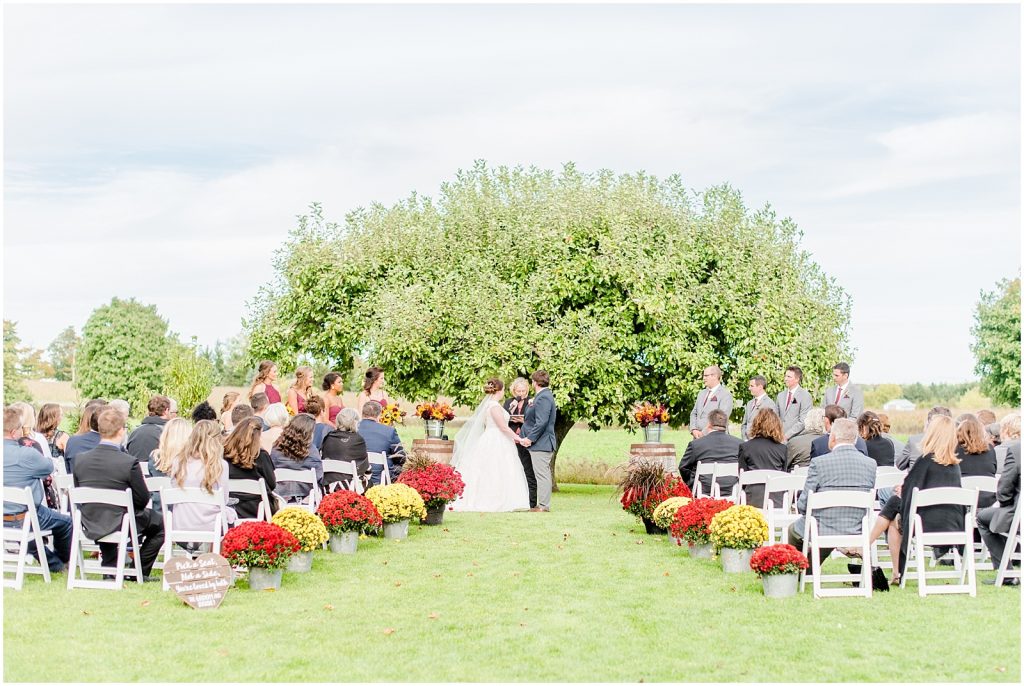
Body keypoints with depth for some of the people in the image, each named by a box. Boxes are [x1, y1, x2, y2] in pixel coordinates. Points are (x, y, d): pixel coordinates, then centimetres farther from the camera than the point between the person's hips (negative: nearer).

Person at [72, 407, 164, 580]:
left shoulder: (80, 459, -9)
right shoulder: (129, 462, -23)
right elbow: (143, 500, -12)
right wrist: (142, 483, 8)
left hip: (90, 526, 5)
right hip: (121, 525, -5)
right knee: (160, 523, 19)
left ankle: (109, 568, 40)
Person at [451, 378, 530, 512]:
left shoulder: (489, 404, 14)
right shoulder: (494, 406, -16)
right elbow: (503, 427, -18)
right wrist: (518, 439, -11)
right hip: (496, 443, -10)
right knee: (494, 474, -6)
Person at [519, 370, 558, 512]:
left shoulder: (543, 398, -16)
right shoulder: (542, 396, 16)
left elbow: (541, 423, -23)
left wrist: (530, 439, -17)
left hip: (541, 444, -11)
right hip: (540, 444, 11)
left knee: (542, 474, -6)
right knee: (542, 474, 13)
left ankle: (543, 505, -3)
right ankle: (543, 504, 18)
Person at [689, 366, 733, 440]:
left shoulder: (725, 395, -6)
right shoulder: (701, 393, 19)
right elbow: (694, 413, 18)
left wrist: (704, 433, -16)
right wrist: (693, 430, 0)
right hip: (698, 436, 6)